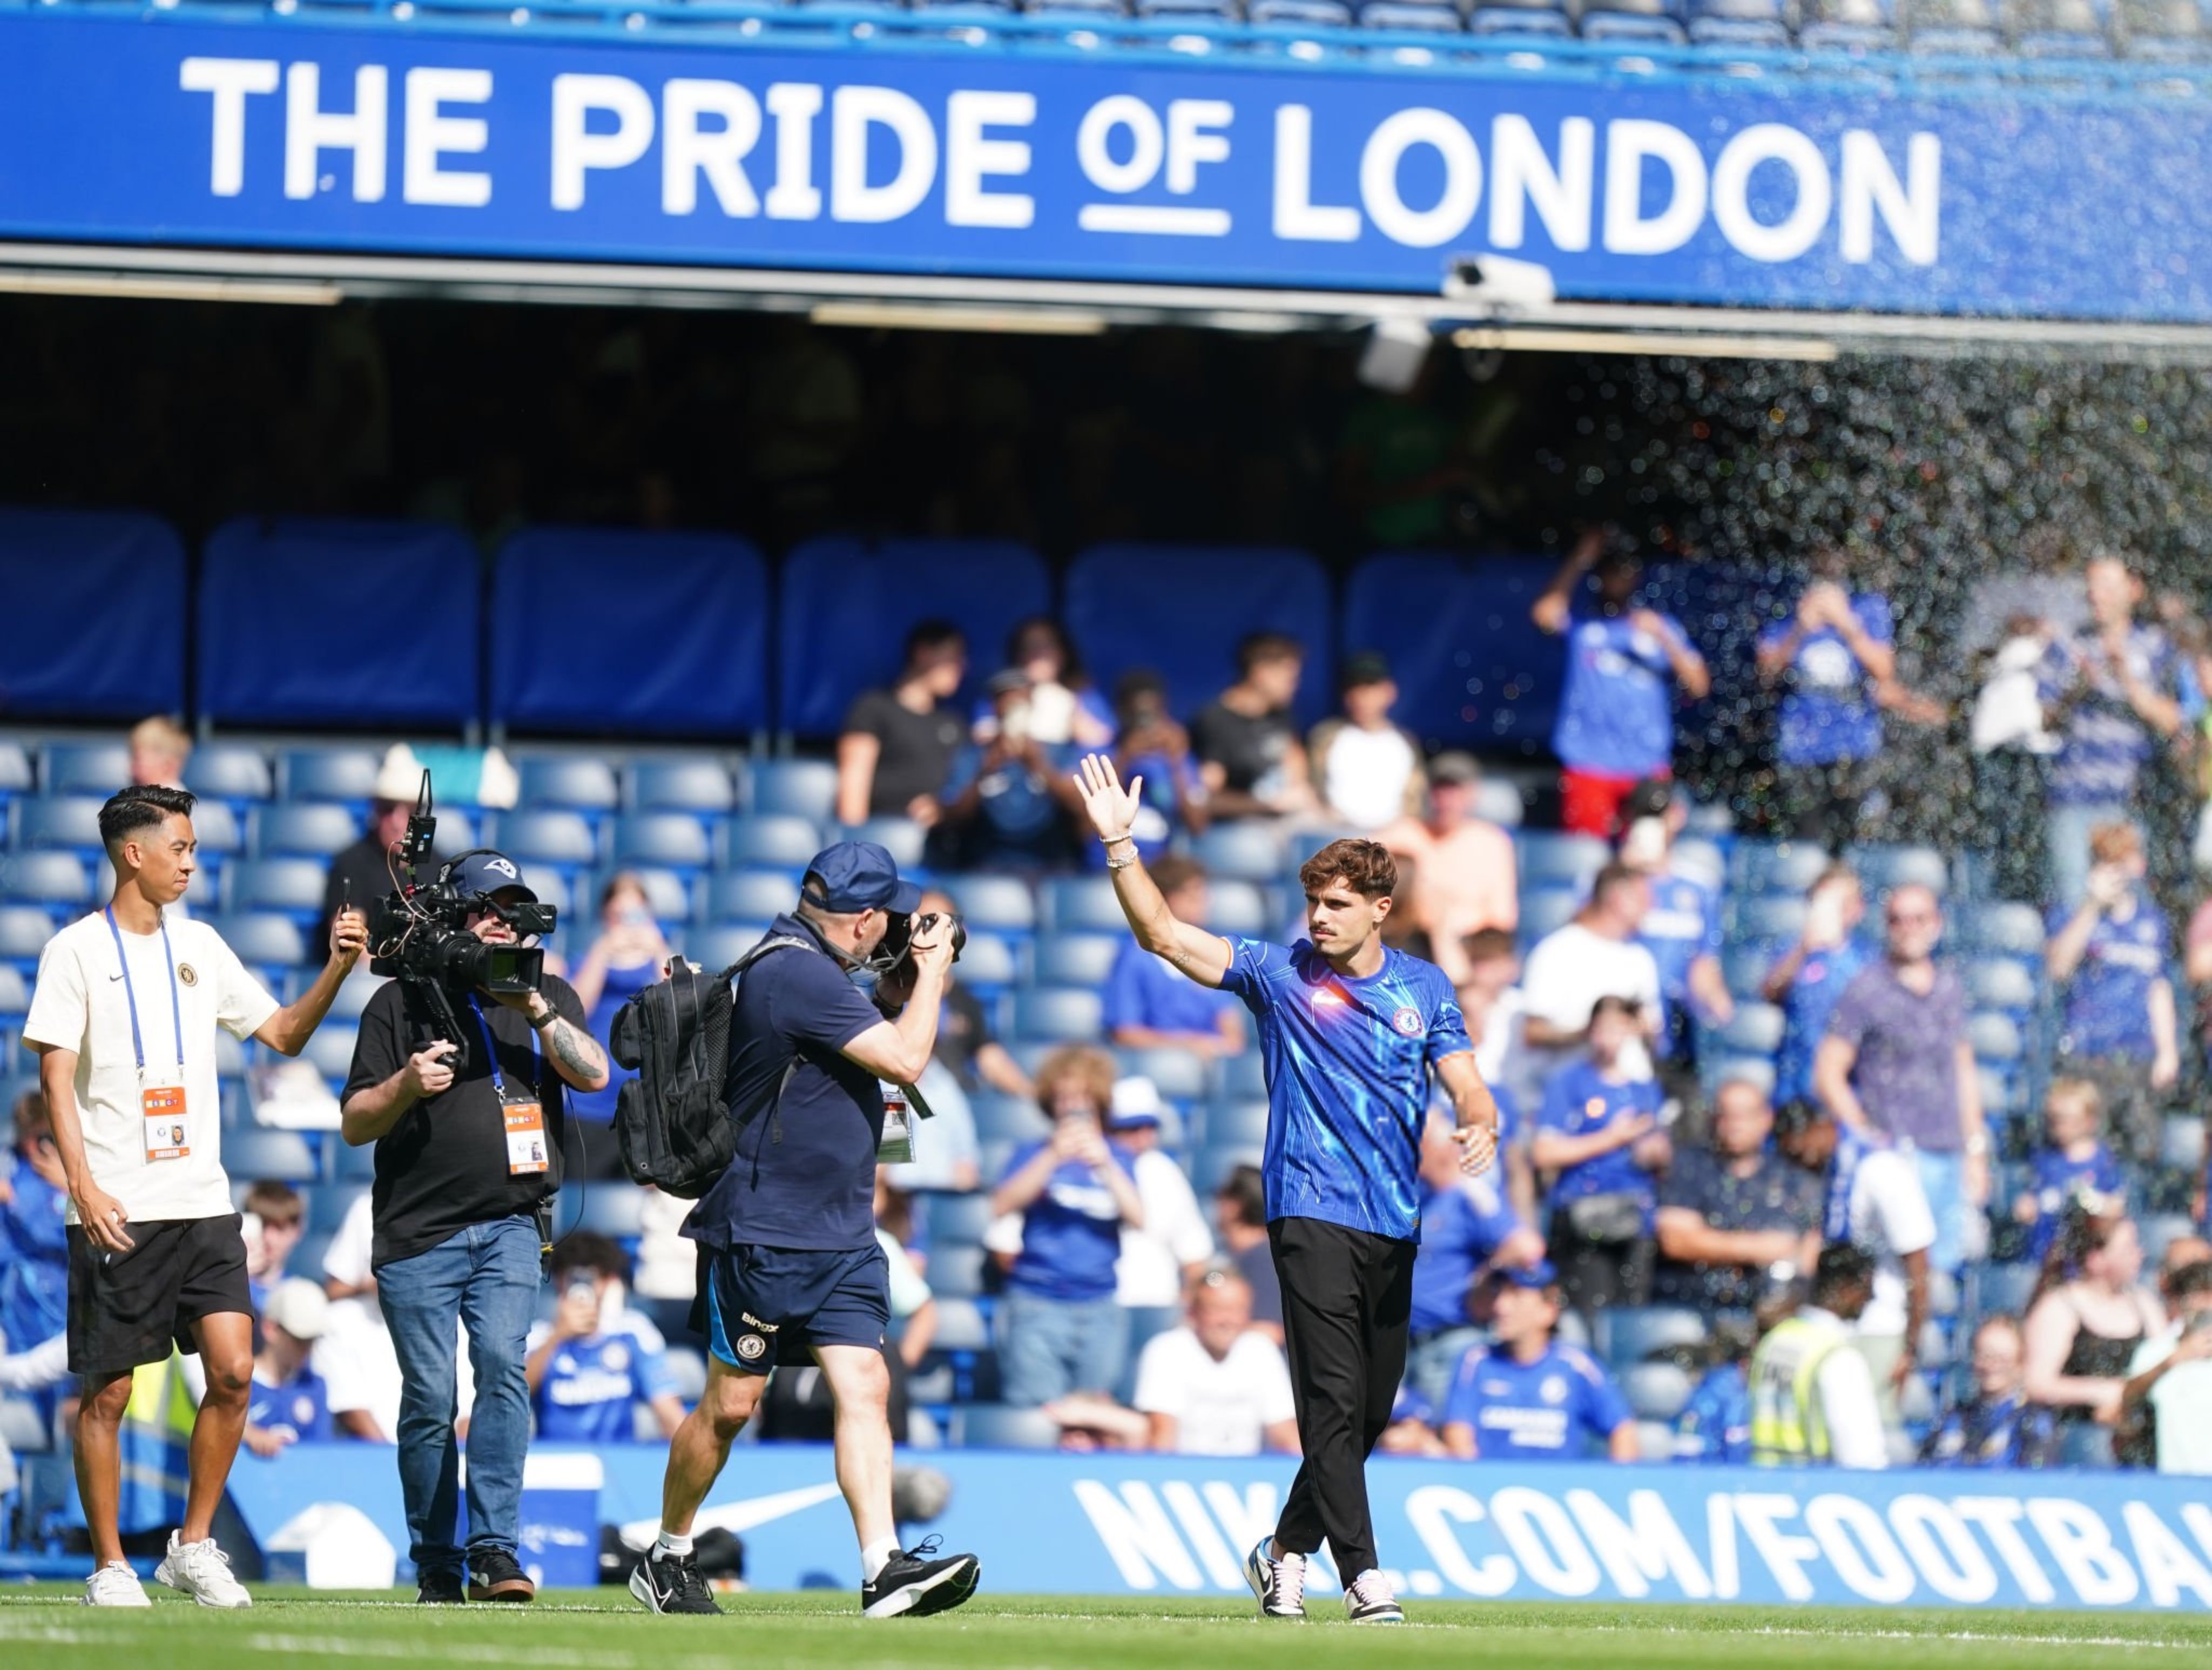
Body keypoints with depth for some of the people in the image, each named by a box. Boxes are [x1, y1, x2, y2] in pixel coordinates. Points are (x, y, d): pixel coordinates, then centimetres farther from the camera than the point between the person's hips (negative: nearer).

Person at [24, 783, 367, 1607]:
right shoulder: (77, 950, -2)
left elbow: (282, 1034, 18)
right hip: (117, 1212, -5)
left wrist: (337, 968, 2)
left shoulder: (199, 946, 13)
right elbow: (56, 1078, -6)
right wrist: (83, 1184, -17)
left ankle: (194, 1546, 6)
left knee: (233, 1369, -7)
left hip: (202, 1201, 5)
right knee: (108, 1391, -1)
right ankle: (109, 1566, 8)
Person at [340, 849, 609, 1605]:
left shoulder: (550, 998, 14)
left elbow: (593, 1074, -4)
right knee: (430, 1401, -2)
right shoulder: (402, 1000, 7)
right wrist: (407, 1084, -15)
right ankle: (436, 1567, 8)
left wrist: (534, 1009, -16)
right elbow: (355, 1124, 5)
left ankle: (495, 1552, -22)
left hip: (509, 1229, 1)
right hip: (417, 1234, -1)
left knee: (502, 1367, -18)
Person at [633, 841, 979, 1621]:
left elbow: (872, 1043, 27)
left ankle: (884, 1566, -16)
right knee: (730, 1404, 1)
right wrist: (930, 973, -6)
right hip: (764, 1235, -9)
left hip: (839, 1237, 9)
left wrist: (897, 993, 13)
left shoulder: (808, 968, 13)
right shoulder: (795, 973, -18)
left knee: (864, 1387, -6)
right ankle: (668, 1556, 18)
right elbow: (904, 1062, -20)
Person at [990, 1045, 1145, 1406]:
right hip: (1038, 1305, -2)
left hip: (1099, 1309, 2)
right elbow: (1002, 1206, -10)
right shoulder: (1035, 1154, 7)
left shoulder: (1116, 1159, 12)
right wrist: (1054, 1157, -18)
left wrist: (1105, 1165, -17)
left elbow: (1138, 1219, -3)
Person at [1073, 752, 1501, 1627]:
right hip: (1313, 1215, -4)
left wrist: (1480, 1125, -18)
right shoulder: (1279, 972, 2)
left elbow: (1466, 1086, 6)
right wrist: (1120, 846, -13)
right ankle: (1363, 1573, -16)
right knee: (1335, 1400, -13)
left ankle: (1288, 1550, 26)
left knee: (1371, 1410, 9)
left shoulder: (1425, 988, 9)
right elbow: (1164, 934, -3)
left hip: (1395, 1226, 4)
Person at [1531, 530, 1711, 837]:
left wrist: (1664, 638, -9)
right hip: (1588, 763, -1)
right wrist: (1579, 560, -10)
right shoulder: (1581, 623, 9)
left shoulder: (1662, 627, 13)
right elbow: (1545, 613, -12)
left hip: (1648, 766, 1)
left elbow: (1698, 686, 4)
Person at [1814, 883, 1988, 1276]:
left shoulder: (1950, 990, 14)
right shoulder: (1867, 989, -2)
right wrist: (1867, 1136, -10)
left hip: (1949, 1155, 5)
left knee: (1946, 1265, 3)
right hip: (1895, 1154, -5)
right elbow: (1828, 1073, -3)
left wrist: (1975, 1150, 18)